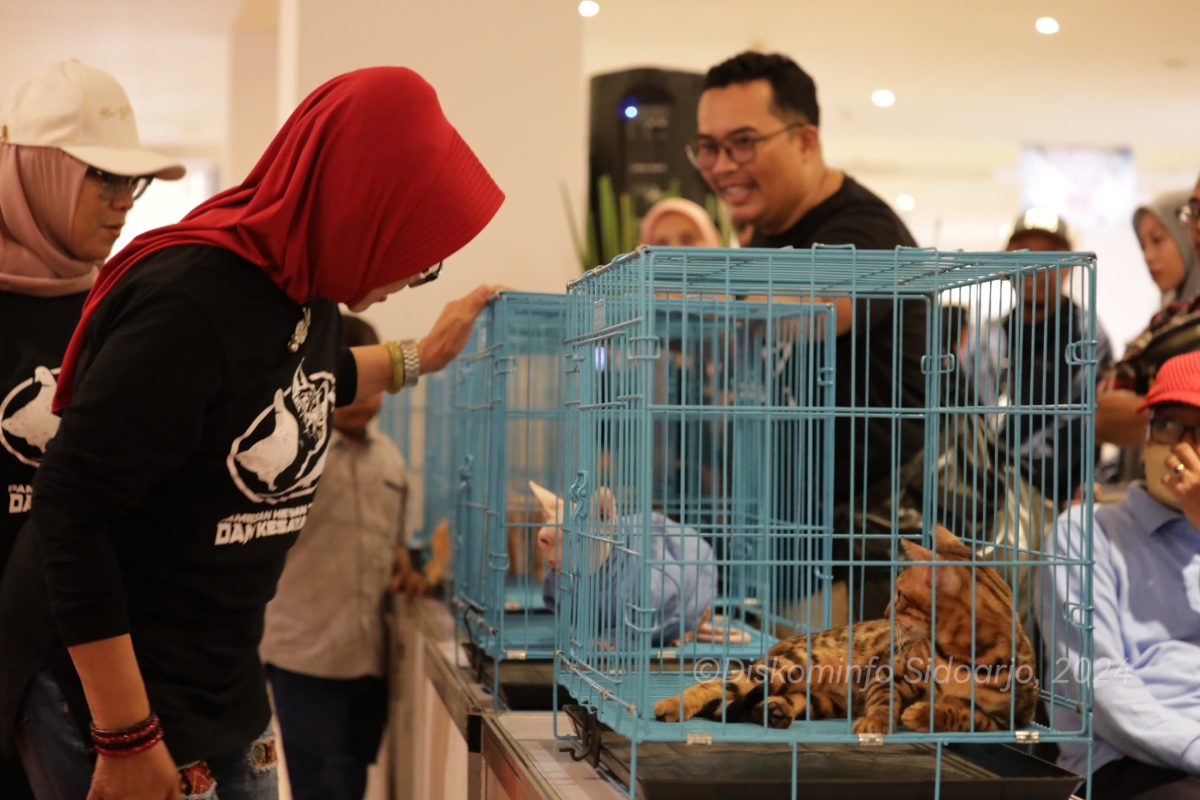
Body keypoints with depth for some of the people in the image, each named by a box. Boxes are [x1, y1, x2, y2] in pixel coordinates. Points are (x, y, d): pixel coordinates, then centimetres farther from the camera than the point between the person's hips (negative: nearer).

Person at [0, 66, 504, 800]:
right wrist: (126, 737, -25)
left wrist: (419, 359, 27)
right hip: (105, 682, -8)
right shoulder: (189, 303, -25)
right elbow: (71, 511, -26)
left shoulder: (306, 292, 1)